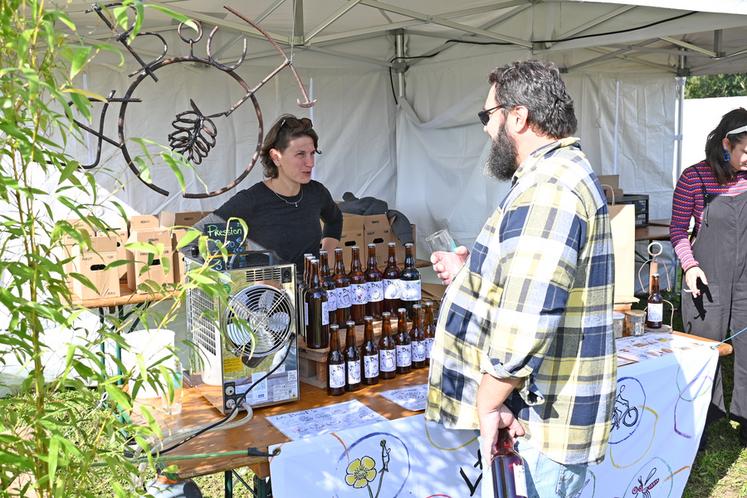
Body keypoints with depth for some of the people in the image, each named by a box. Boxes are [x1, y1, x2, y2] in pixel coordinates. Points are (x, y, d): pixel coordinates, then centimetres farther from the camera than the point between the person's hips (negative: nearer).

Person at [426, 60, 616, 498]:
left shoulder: (548, 189, -23)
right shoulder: (564, 170, 15)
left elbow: (526, 321, -30)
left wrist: (488, 403, -19)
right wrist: (472, 269, 15)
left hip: (543, 424, -11)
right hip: (543, 408, 11)